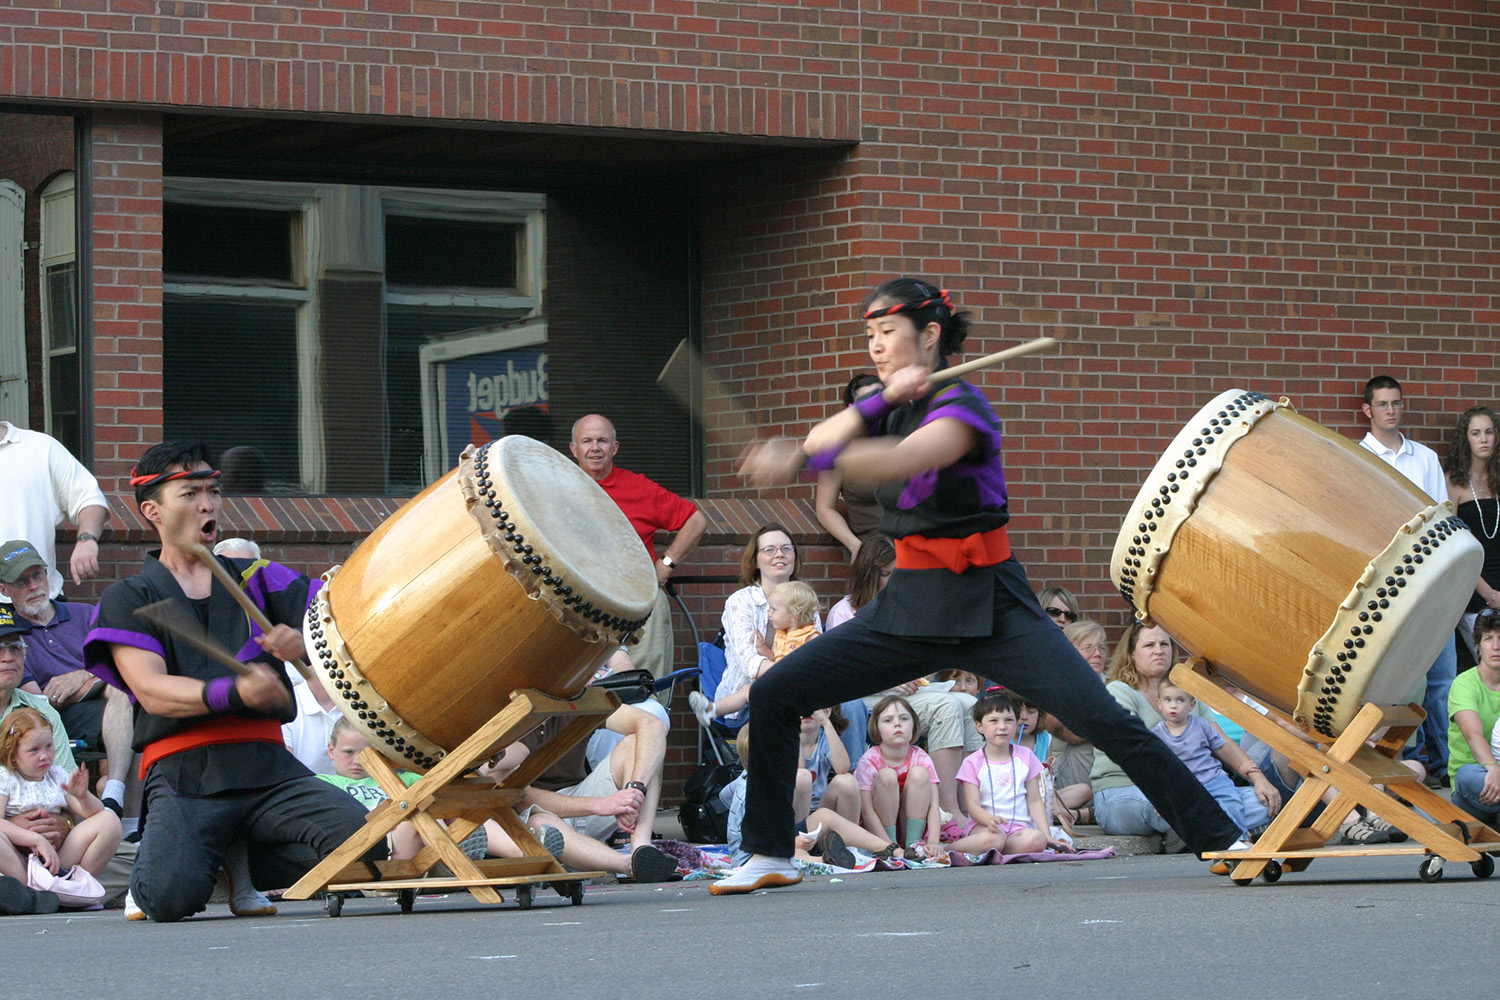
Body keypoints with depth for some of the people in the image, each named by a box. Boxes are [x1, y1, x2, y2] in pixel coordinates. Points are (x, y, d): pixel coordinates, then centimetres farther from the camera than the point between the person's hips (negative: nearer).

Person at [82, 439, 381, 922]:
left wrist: (303, 643, -14)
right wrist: (234, 693, -25)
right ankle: (148, 872, 9)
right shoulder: (127, 599, 9)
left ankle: (241, 860, 7)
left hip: (268, 766, 4)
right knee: (172, 896, -31)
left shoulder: (256, 580, 20)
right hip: (183, 774, -4)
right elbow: (152, 692, -7)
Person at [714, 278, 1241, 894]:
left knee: (1102, 719, -19)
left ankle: (1223, 840, -13)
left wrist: (803, 460, -47)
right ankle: (771, 855, 10)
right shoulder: (886, 408, 11)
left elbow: (902, 459, -33)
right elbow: (821, 441, -7)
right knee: (772, 695, -1)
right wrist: (883, 399, -23)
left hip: (986, 604, -7)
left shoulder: (960, 405, -13)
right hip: (909, 602, 7)